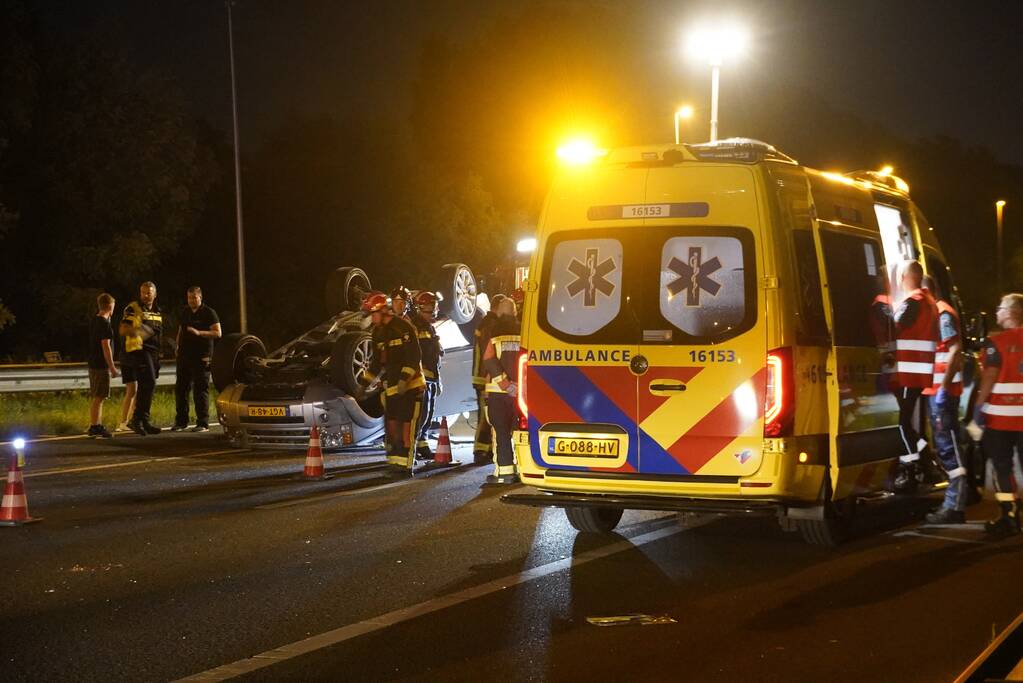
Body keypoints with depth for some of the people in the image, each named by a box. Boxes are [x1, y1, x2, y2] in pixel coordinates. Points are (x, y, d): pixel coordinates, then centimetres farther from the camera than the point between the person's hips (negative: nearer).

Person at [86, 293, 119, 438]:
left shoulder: (94, 321, 12)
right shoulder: (104, 324, -15)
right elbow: (105, 346, -18)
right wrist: (112, 367, -16)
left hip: (93, 364, 9)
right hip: (101, 365, -9)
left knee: (95, 397, 14)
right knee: (98, 397, -7)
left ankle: (97, 425, 21)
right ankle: (94, 427, -6)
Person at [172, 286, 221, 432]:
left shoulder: (208, 313, -2)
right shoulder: (184, 312, 16)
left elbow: (217, 333, -9)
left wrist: (199, 333, -19)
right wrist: (178, 346, 12)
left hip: (201, 357, -6)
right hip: (184, 355, 6)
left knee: (200, 390, -6)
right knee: (180, 388, 6)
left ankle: (203, 423, -4)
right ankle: (181, 422, 14)